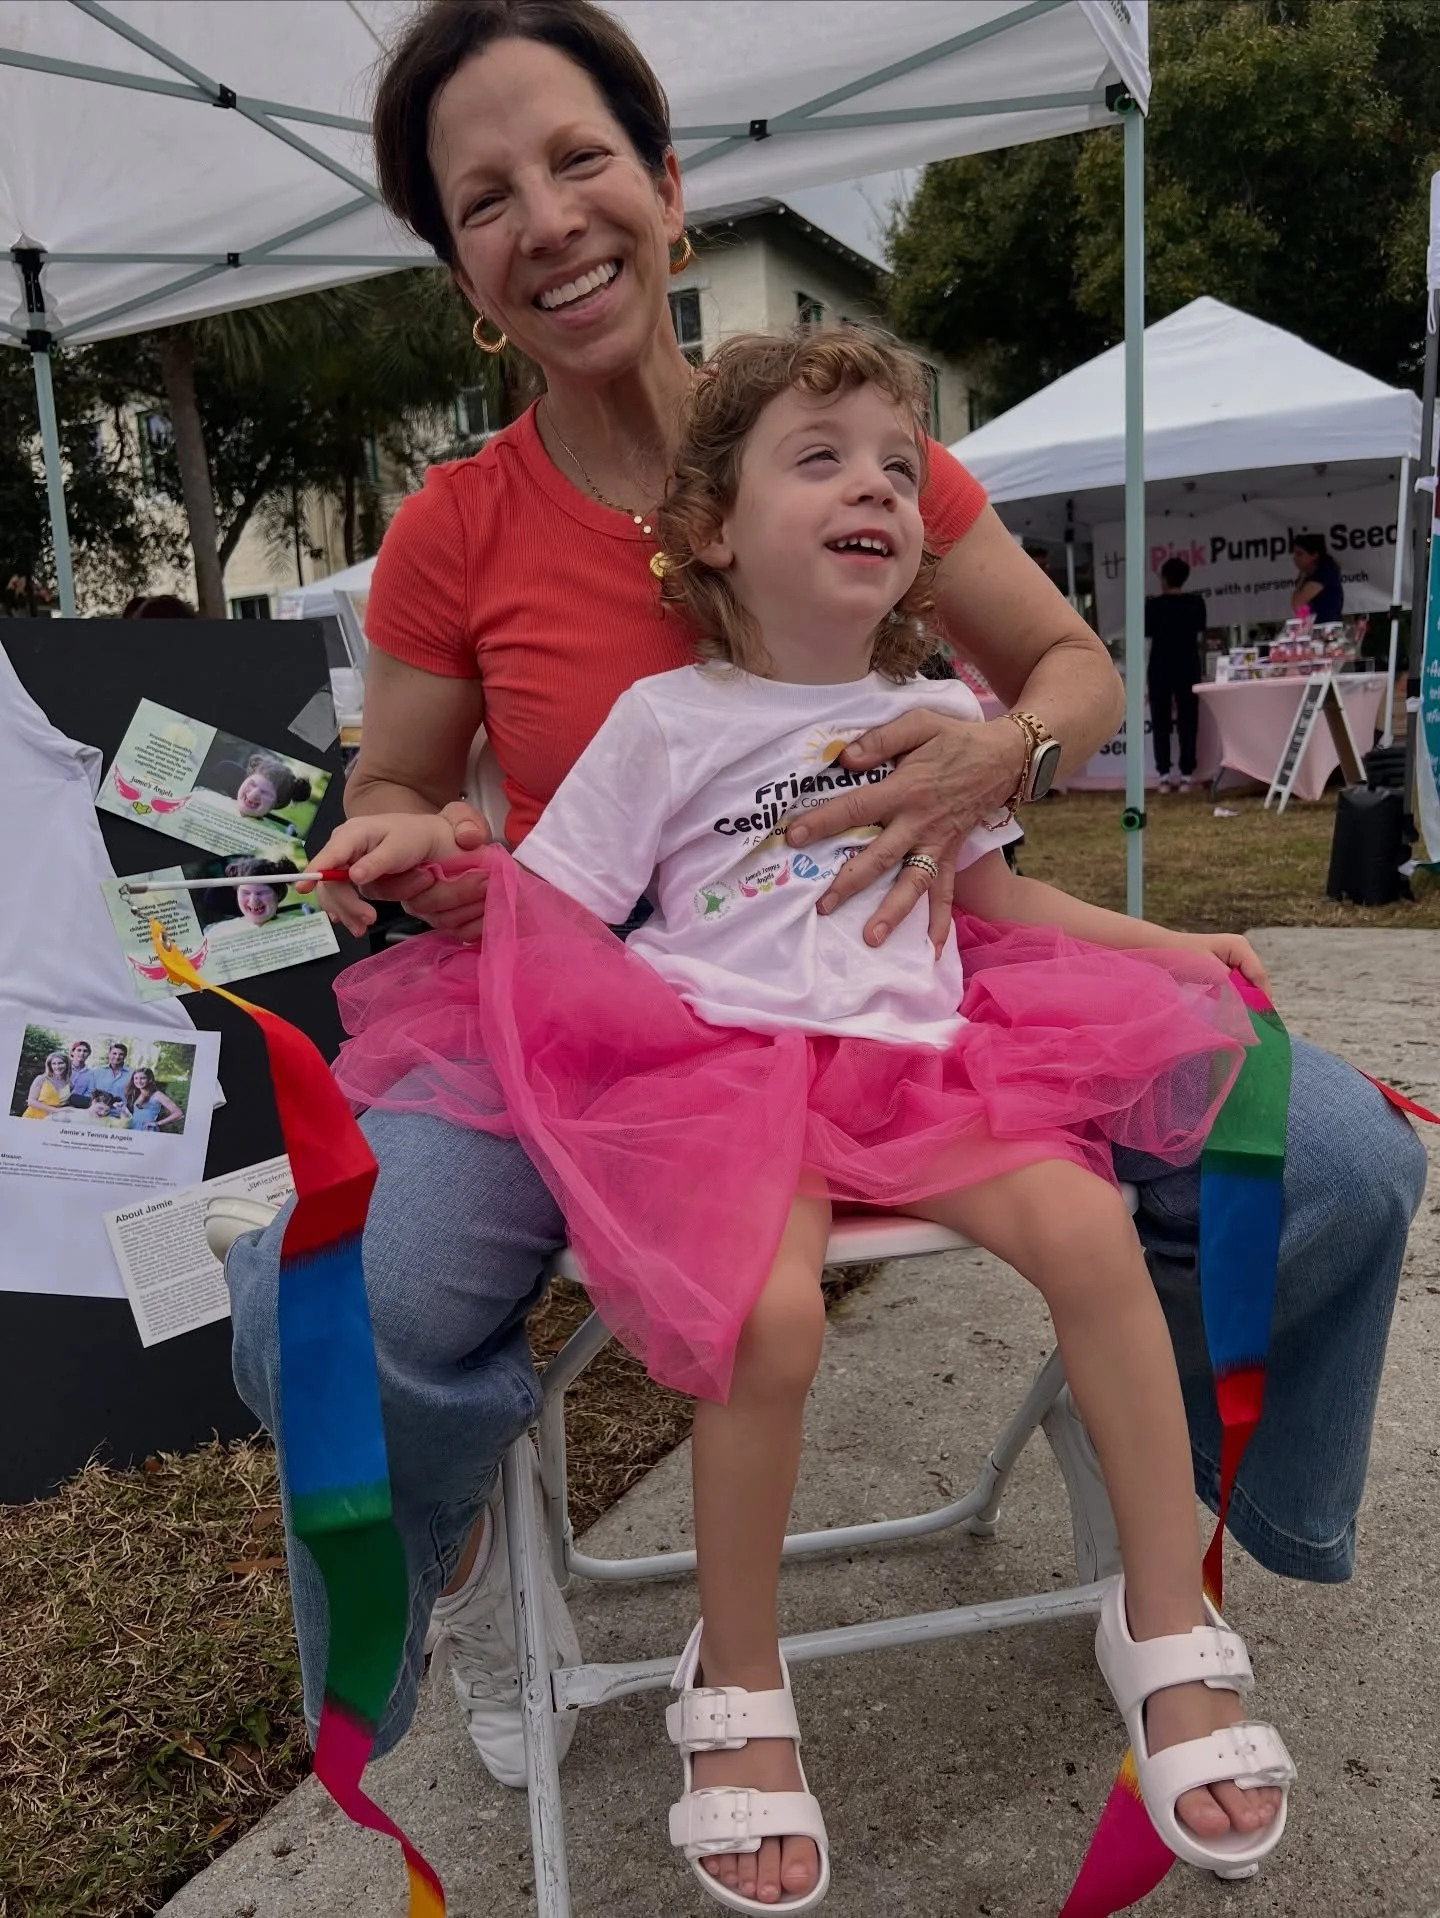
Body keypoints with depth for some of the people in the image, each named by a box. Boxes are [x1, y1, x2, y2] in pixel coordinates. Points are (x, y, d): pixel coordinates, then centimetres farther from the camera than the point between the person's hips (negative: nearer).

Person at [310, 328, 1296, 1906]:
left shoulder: (936, 717, 18)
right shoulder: (668, 719, 6)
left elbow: (991, 891, 30)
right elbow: (548, 909, 4)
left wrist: (1164, 943, 25)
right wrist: (427, 843, -14)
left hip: (916, 1057, 4)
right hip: (724, 1061, -3)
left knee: (1090, 1230, -22)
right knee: (770, 1317, -30)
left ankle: (1167, 1632, -1)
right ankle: (737, 1683, -1)